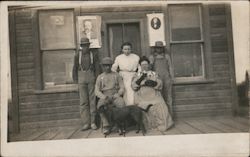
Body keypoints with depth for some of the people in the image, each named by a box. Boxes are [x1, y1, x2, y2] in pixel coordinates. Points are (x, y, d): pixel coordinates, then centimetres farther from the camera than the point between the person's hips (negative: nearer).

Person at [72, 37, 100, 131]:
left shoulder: (94, 55, 6)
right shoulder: (77, 55, 9)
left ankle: (93, 122, 11)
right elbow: (75, 69, 10)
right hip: (81, 79, 1)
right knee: (83, 101, -1)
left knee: (92, 101, 2)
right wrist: (76, 80, 3)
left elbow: (97, 68, 5)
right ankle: (86, 123, 4)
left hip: (91, 79, 0)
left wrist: (96, 79, -4)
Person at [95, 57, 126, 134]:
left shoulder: (116, 75, 12)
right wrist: (103, 96, -14)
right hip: (104, 97, 1)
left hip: (115, 95, -1)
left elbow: (122, 88, 7)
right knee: (100, 105, -34)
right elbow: (97, 90, 6)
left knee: (121, 104, -34)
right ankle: (106, 126, -26)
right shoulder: (100, 77, 13)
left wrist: (118, 94, -13)